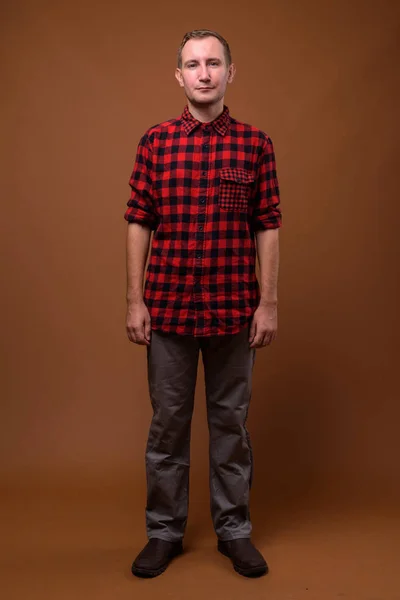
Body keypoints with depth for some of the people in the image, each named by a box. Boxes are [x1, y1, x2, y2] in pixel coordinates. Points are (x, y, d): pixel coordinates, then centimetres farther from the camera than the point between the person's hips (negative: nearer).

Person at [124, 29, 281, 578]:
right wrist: (134, 301, -2)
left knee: (231, 420, 11)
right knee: (168, 421, 9)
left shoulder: (256, 145, 2)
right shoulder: (155, 142, 3)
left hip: (233, 307, 0)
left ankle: (234, 529, 27)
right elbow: (139, 224, 3)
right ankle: (164, 532, 26)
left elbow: (268, 228, 2)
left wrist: (269, 303, -2)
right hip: (168, 306, 1)